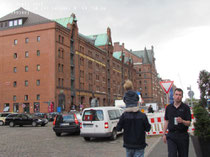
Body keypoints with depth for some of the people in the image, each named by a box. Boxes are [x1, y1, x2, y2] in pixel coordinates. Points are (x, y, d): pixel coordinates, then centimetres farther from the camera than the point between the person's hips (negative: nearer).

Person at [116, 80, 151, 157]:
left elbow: (118, 128, 1)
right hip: (139, 146, -1)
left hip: (128, 145, 1)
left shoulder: (124, 116, -9)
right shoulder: (142, 116, -9)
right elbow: (148, 128, 2)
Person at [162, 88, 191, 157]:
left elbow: (189, 123, -5)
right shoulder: (168, 107, 7)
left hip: (183, 135, -1)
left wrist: (182, 121, -27)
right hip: (171, 135, 1)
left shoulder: (186, 107, -1)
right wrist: (164, 134, 9)